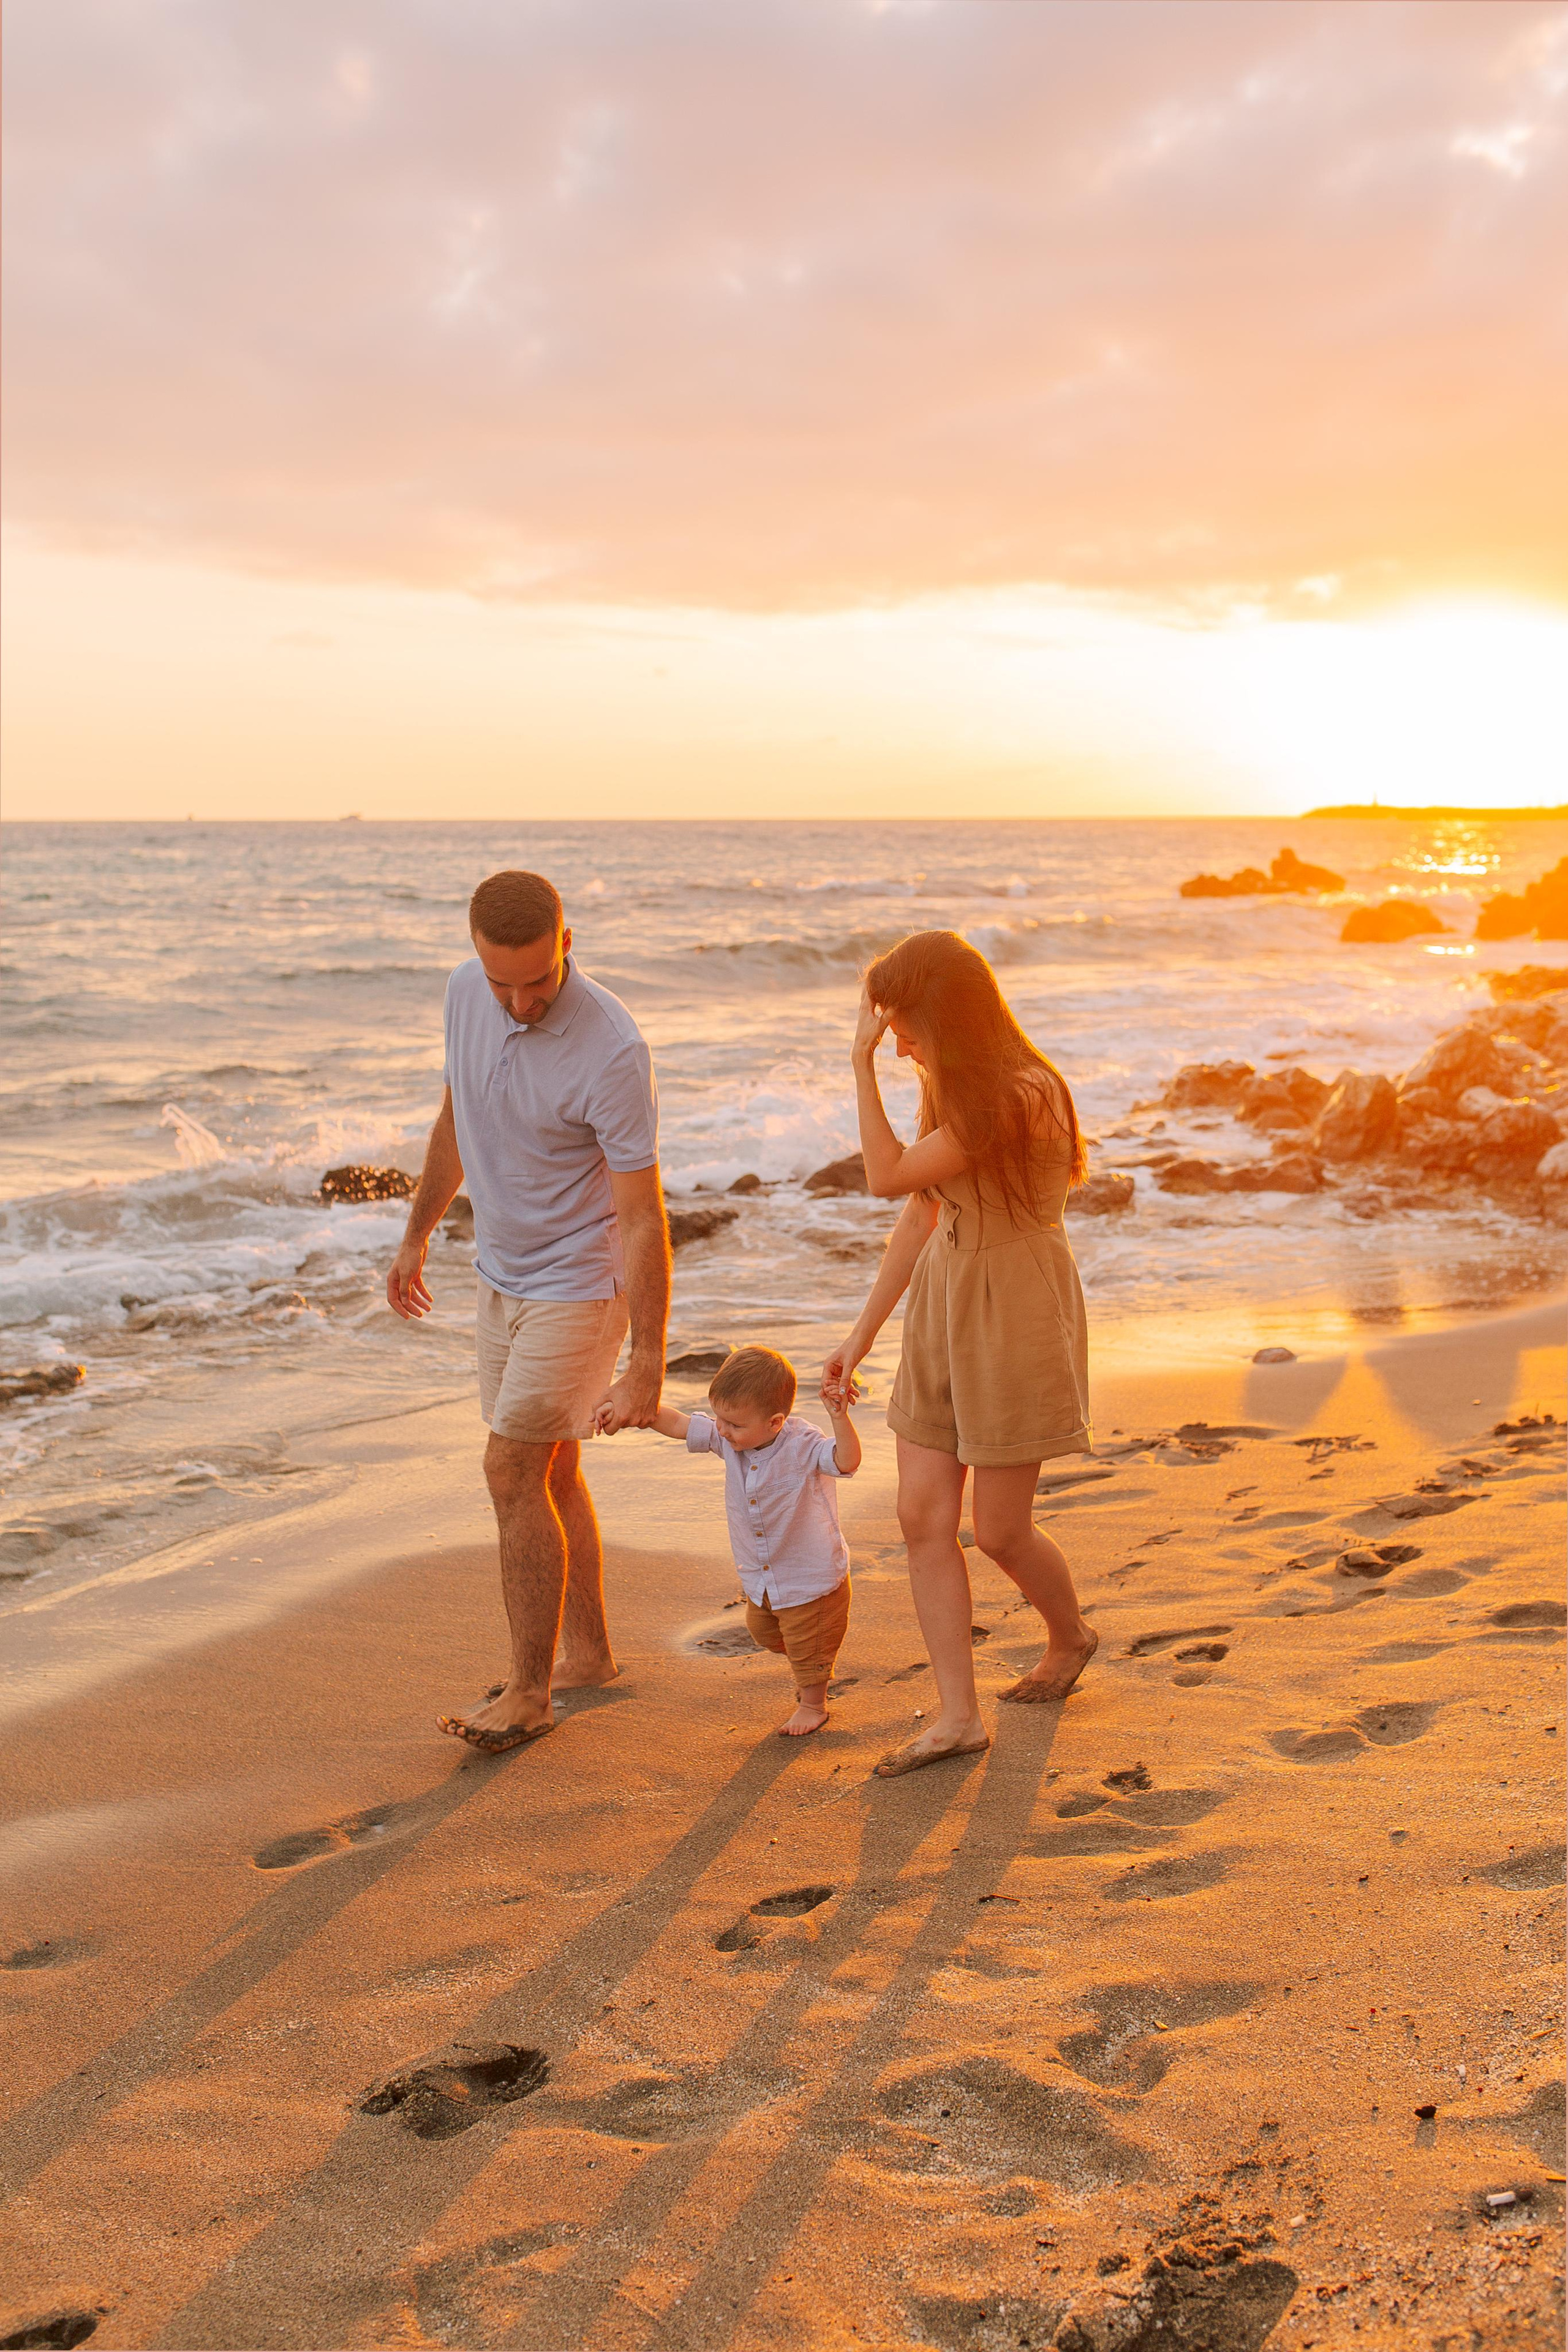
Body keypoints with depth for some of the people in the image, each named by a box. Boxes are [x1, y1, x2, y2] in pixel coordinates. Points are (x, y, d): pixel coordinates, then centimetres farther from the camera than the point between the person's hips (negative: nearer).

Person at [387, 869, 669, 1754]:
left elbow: (644, 1220, -25)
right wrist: (416, 1238, 20)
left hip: (581, 1287, -7)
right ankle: (588, 1653, 30)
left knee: (513, 1474, -7)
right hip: (506, 1274, 7)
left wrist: (647, 1368, -24)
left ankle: (529, 1692, 6)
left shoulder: (612, 1050, -28)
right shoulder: (467, 992, -7)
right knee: (550, 1472, 15)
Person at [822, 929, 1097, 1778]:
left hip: (1015, 1319, -8)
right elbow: (920, 1217, 11)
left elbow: (888, 1176, -22)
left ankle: (1071, 1636, 36)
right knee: (923, 1516, 2)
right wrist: (861, 1335, 12)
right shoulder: (953, 1090, 6)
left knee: (1000, 1532, 4)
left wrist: (863, 1063, -18)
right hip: (944, 1314, 8)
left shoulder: (1023, 1096, -22)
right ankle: (958, 1716, 10)